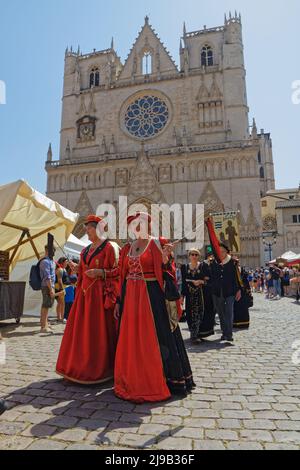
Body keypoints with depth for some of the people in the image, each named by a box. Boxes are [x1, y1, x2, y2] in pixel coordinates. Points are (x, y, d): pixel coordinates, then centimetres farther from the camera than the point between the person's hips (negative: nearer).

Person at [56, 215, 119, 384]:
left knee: (98, 331, -2)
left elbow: (117, 271, -10)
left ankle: (100, 370, 13)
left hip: (100, 293, -7)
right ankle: (81, 366, 24)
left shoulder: (109, 247, -6)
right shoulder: (87, 249, 16)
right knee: (81, 329, 9)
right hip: (85, 292, 8)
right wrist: (77, 268, 4)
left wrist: (99, 272, -20)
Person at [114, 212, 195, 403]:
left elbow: (164, 274, -6)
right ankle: (133, 380, 28)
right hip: (130, 297, 5)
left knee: (153, 338, -1)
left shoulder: (158, 244, -2)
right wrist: (119, 301, 10)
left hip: (152, 296, -5)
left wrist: (165, 258, -24)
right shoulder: (127, 248, 12)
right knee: (131, 339, 11)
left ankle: (158, 381, 15)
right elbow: (122, 276, 12)